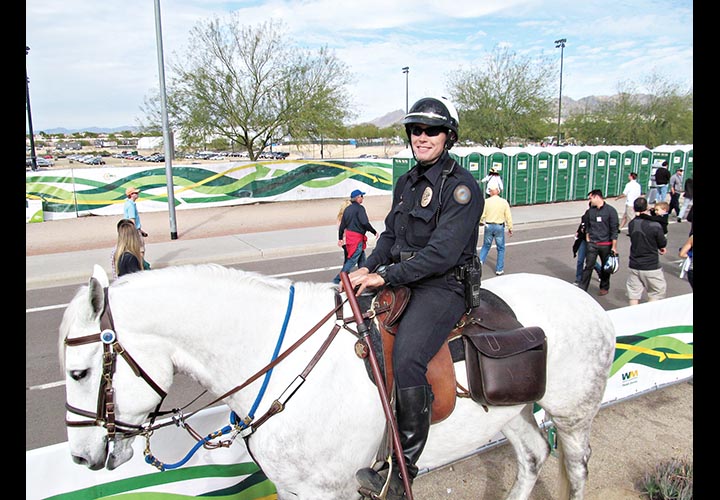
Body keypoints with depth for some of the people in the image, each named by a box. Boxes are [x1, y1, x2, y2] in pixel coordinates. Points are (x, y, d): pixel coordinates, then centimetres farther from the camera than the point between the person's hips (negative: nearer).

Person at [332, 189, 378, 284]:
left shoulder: (347, 209, 13)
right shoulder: (360, 208, -11)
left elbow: (342, 225, 14)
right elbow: (365, 223, -20)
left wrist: (340, 238, 19)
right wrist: (374, 232, -8)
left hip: (349, 235, 9)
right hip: (357, 237, -9)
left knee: (362, 259, 18)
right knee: (352, 260, -4)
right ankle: (338, 279, -6)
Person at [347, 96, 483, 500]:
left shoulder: (462, 185, -12)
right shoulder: (406, 182, 13)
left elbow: (443, 252, -21)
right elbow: (390, 235, 17)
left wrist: (386, 276, -22)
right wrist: (369, 268, -1)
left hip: (444, 287, -9)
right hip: (401, 280, 9)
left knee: (407, 360, -29)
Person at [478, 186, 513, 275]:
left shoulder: (486, 201, -5)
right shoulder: (504, 202, -3)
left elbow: (481, 215, -6)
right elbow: (508, 217, -3)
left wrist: (481, 222, 14)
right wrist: (510, 228, 4)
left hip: (488, 226, 1)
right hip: (499, 227, -1)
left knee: (486, 246, 19)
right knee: (501, 248, 9)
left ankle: (480, 261, 2)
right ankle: (499, 269, 12)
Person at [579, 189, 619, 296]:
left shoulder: (610, 210, -7)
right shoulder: (590, 211, 6)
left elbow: (614, 229, -7)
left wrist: (614, 247, -9)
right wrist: (588, 239, 9)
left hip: (606, 245, -2)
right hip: (592, 244, 2)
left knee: (606, 267, 12)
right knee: (588, 266, -3)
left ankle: (604, 287, 29)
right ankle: (582, 288, -1)